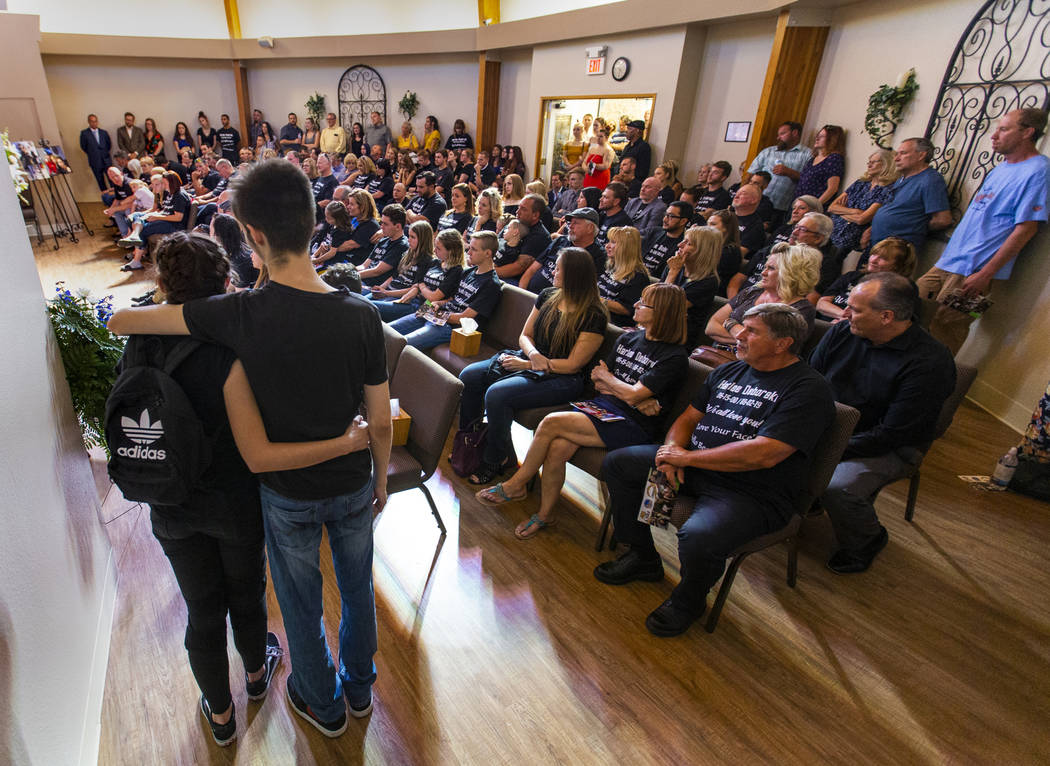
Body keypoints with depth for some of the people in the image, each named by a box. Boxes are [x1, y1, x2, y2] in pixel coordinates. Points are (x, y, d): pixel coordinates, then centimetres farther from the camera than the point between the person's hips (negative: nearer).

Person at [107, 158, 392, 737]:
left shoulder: (239, 315, -24)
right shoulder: (361, 315, -19)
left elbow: (119, 321, -8)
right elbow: (381, 422, -11)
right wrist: (381, 477, 6)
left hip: (286, 493, -1)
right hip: (353, 484, 2)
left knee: (302, 602, 23)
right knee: (357, 587, 25)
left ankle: (323, 705, 48)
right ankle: (359, 688, 50)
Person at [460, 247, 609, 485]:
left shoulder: (594, 316, -15)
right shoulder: (548, 296, 6)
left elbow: (573, 364, -16)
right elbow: (525, 335, 11)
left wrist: (527, 364, -14)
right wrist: (534, 354, -13)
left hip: (562, 379, -7)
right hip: (529, 361, 8)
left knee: (497, 394, -28)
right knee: (469, 376, -8)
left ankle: (496, 461, -5)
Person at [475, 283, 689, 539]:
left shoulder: (675, 357, -10)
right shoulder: (628, 338, 12)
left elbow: (631, 394, -18)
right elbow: (597, 382, 11)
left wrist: (607, 377, 1)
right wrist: (638, 399, -4)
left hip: (633, 425, -6)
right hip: (603, 405, 6)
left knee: (551, 423, -21)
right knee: (557, 448, -20)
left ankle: (516, 485, 0)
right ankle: (544, 515, 2)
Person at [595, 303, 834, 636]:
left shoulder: (809, 389, -13)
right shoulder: (727, 371, 12)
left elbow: (763, 454, -24)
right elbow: (688, 418, 14)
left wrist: (688, 457, -19)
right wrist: (672, 453, -9)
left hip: (753, 494, -7)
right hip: (694, 467, 8)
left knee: (698, 536, -36)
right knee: (617, 463, 1)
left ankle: (689, 600, 3)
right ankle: (642, 557, 17)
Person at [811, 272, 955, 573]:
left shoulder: (930, 363, -20)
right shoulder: (842, 332, -3)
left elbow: (892, 434, -21)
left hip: (890, 449, -5)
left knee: (837, 488, -31)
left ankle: (867, 542, 5)